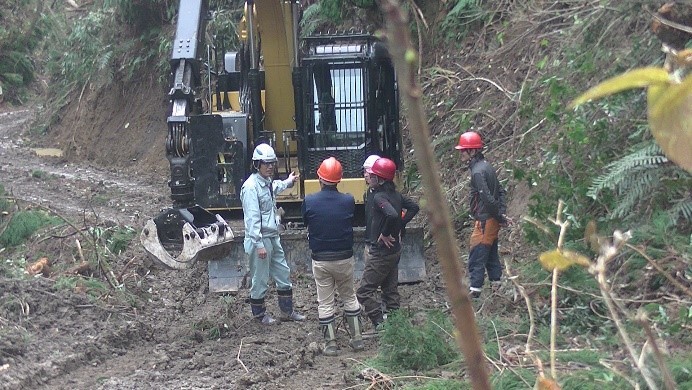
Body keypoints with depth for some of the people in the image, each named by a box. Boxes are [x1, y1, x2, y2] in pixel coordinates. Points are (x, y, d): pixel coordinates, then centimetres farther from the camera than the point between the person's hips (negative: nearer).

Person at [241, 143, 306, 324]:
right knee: (260, 280, 4)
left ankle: (287, 311, 28)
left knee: (283, 274, 15)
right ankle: (259, 314, 21)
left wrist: (288, 182, 50)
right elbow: (252, 218, -23)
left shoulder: (268, 182, 7)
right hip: (260, 240, -9)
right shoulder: (251, 187, -20)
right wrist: (259, 245, -24)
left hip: (273, 237, 9)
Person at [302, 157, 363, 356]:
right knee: (349, 297, 18)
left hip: (320, 260, -1)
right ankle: (356, 338, 22)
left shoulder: (309, 201, -13)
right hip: (344, 258, 1)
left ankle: (330, 343, 12)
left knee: (325, 302, 9)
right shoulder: (348, 201, -11)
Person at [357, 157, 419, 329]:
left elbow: (392, 215, -39)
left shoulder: (379, 197, -21)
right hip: (395, 250, 9)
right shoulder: (395, 194, 5)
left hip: (381, 252, -9)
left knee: (364, 291, -4)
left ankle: (381, 324, -7)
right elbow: (413, 207, 17)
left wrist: (385, 234, -24)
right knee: (390, 290, 18)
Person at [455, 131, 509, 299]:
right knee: (491, 254, 17)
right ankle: (497, 286, 25)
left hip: (484, 221, -10)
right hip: (492, 221, 10)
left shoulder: (478, 172, -20)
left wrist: (500, 217, -15)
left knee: (476, 255, -4)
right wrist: (502, 213, 7)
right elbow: (501, 191, 15)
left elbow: (488, 199, -25)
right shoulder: (486, 166, 11)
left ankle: (475, 289, -1)